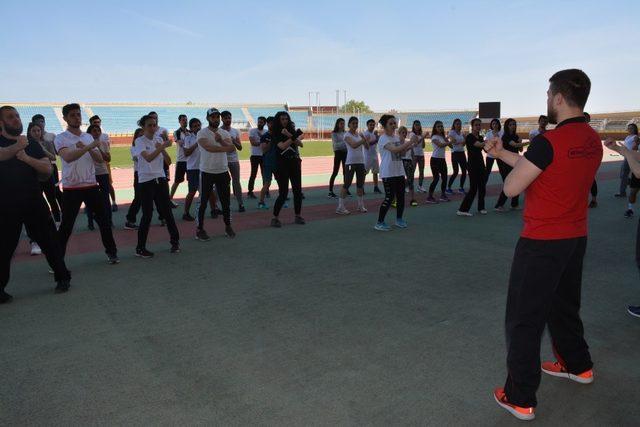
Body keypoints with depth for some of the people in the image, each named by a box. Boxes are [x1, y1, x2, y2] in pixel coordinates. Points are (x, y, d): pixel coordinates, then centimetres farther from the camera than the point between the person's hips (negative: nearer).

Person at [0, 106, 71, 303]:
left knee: (49, 240, 4)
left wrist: (27, 158, -17)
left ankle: (62, 277, 16)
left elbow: (48, 168, 0)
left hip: (34, 200, 2)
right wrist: (16, 147, -46)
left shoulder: (32, 144, 11)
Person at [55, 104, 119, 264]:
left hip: (91, 186, 4)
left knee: (103, 220, 7)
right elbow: (68, 157, -26)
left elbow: (100, 160, 3)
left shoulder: (89, 137, 10)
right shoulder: (61, 138, -7)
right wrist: (89, 147, -32)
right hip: (71, 188, -4)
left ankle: (111, 252, 20)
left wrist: (88, 149, -14)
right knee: (66, 226, 0)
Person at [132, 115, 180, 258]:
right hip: (145, 182, -4)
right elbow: (148, 158, -24)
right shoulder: (140, 141, -6)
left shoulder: (159, 139, 8)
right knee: (147, 215, -4)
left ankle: (175, 241, 22)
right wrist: (163, 147, -33)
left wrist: (162, 149, -14)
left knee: (167, 211, 7)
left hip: (161, 179, 4)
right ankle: (140, 248, 7)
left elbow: (168, 161, 3)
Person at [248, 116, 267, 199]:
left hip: (264, 156, 4)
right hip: (255, 155, -4)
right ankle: (250, 192, 3)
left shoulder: (266, 132, 9)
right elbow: (253, 143, -14)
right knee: (253, 174, -2)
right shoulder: (252, 131, -2)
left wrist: (261, 136, -16)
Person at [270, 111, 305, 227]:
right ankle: (275, 218, 2)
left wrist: (290, 135, -19)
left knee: (298, 191, 5)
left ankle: (298, 216, 17)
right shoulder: (275, 134, -3)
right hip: (282, 165, -4)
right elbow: (282, 146, -18)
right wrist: (294, 137, -16)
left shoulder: (292, 131, 8)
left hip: (295, 164, 4)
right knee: (283, 193, -8)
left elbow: (300, 144, -6)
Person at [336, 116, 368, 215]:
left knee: (360, 184, 11)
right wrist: (363, 140, -32)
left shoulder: (359, 134, 12)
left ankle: (361, 205, 21)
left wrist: (364, 139, -11)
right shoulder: (347, 135, -6)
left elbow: (367, 147, 6)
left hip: (360, 162, 7)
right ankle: (340, 207, -3)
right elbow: (353, 145, -24)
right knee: (347, 184, -7)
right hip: (351, 162, -6)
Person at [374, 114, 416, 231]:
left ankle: (399, 219, 25)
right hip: (388, 173, -8)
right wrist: (410, 142, -26)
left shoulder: (397, 137, 13)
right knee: (389, 197, -10)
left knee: (401, 196, 9)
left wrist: (408, 147, -5)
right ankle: (379, 223, -1)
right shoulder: (383, 138, -12)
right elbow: (394, 150, -26)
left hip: (399, 171, 8)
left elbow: (401, 153, 15)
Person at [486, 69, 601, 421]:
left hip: (542, 243, -8)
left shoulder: (548, 142, -22)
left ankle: (520, 398, 9)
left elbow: (511, 188, -17)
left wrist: (516, 163, 3)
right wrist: (503, 153, 19)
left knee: (523, 319, 1)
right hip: (576, 238, 8)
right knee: (564, 305, 27)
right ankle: (578, 365, 46)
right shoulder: (593, 141, 5)